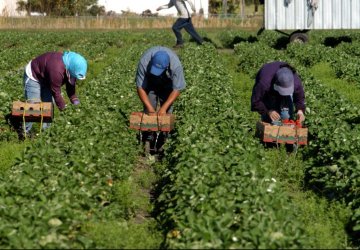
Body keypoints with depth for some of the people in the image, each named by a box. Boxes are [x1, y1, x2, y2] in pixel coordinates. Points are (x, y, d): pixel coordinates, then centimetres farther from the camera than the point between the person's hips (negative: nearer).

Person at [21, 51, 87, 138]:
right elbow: (55, 92, -31)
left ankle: (46, 129, 18)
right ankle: (25, 131, 1)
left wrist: (74, 99, -10)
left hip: (45, 78, 9)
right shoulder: (57, 70, -41)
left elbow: (70, 84, 0)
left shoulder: (70, 67, -15)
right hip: (33, 76, -9)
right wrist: (63, 107, -21)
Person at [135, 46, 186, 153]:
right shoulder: (144, 62, -39)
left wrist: (164, 108, -35)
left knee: (167, 111, -10)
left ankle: (163, 139, -2)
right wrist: (150, 108, -34)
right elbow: (140, 87, -29)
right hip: (150, 82, 0)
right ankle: (149, 138, -6)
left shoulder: (176, 65, -39)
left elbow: (177, 89, -29)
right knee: (148, 110, -11)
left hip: (167, 83, 0)